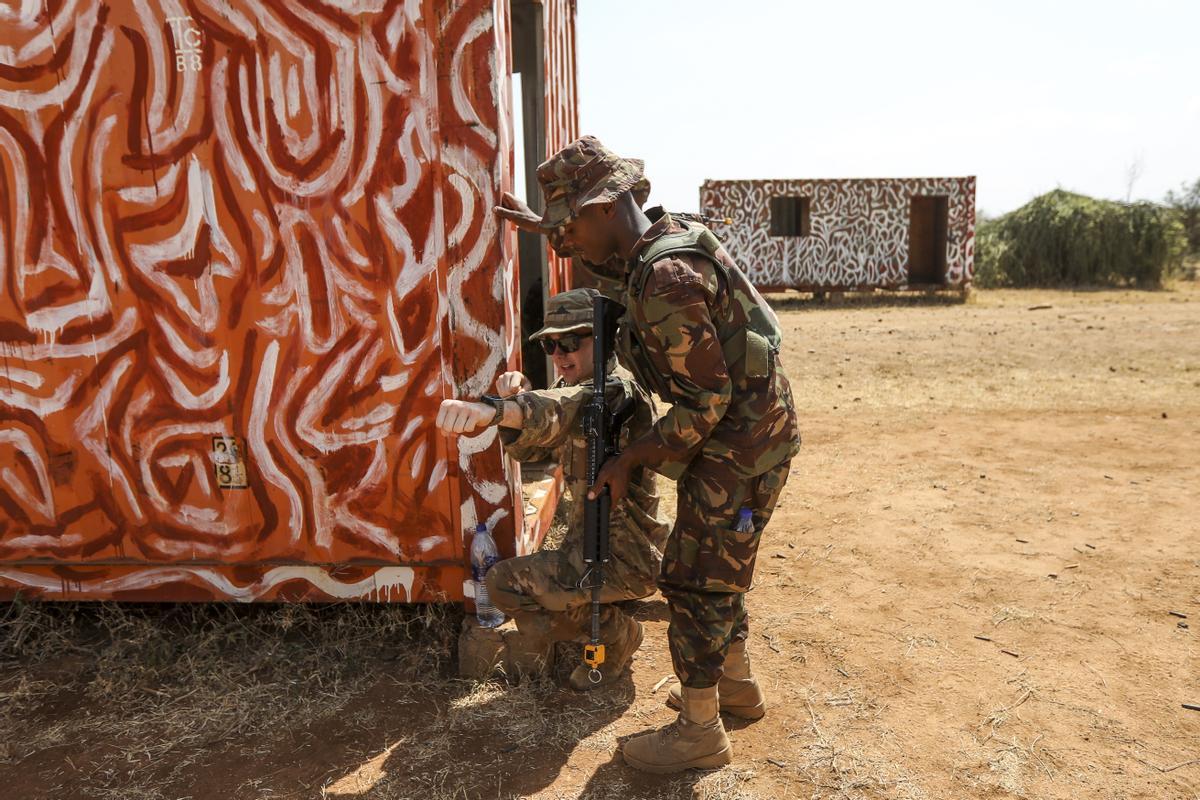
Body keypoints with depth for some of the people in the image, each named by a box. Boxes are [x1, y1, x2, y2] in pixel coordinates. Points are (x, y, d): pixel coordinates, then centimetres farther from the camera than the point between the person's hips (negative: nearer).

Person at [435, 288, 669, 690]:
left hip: (623, 557, -9)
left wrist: (495, 409, -66)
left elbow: (563, 407, -46)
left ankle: (616, 633, 1)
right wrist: (515, 401, -13)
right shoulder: (578, 387, 7)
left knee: (505, 583, -14)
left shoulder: (616, 390, -22)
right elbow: (528, 449, 8)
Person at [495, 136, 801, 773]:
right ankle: (737, 684, 39)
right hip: (743, 436, 10)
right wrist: (541, 224, 24)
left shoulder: (664, 281, -28)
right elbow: (614, 244, 29)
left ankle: (699, 731, 17)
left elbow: (708, 400, -26)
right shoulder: (668, 234, 3)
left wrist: (628, 460, -16)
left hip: (739, 446, -10)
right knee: (720, 570, 21)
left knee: (695, 581, 1)